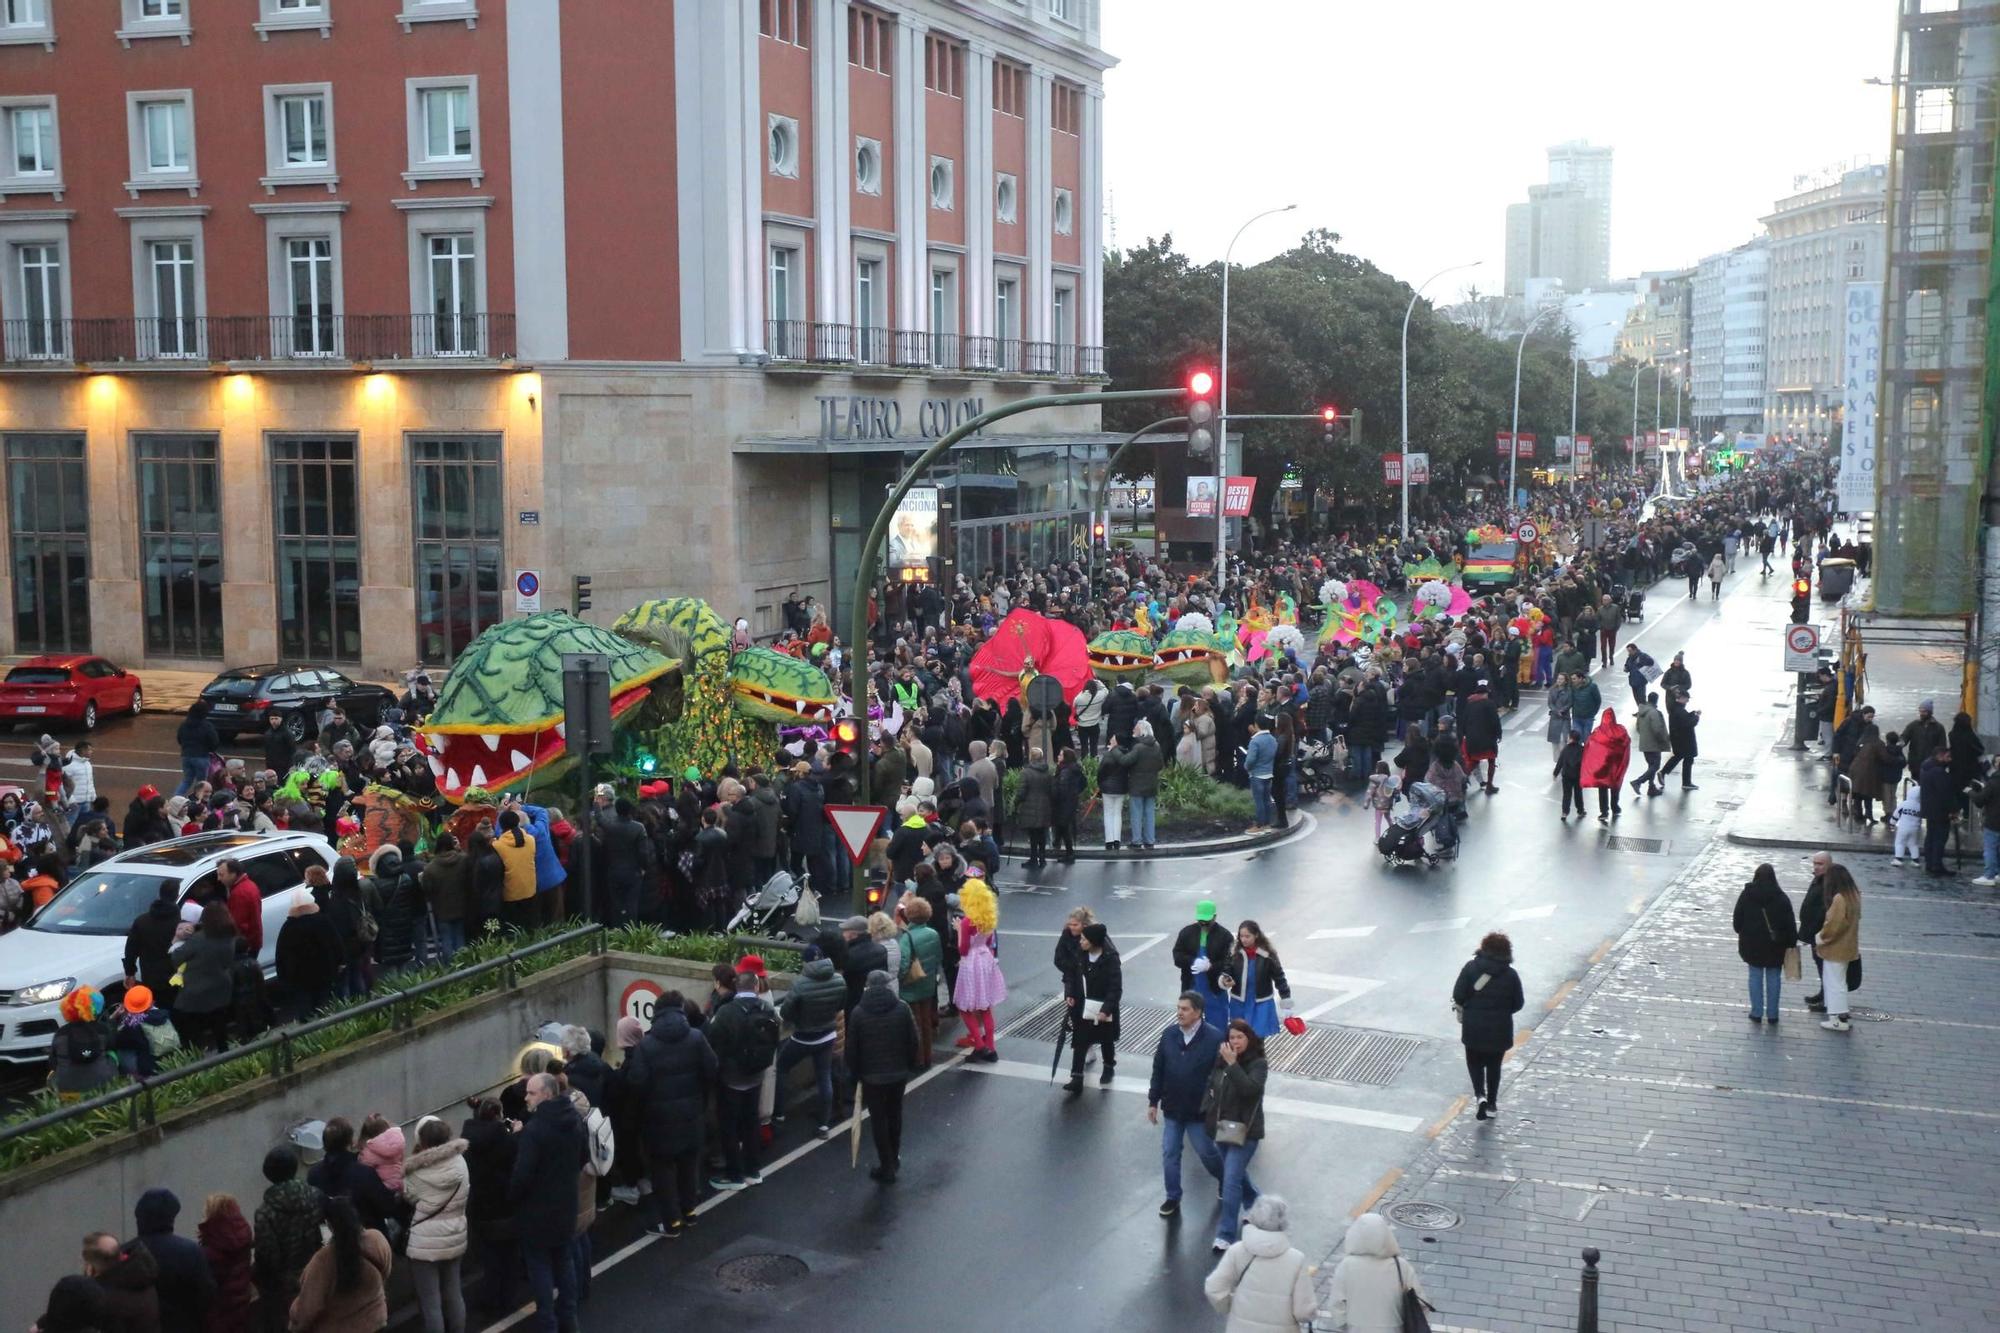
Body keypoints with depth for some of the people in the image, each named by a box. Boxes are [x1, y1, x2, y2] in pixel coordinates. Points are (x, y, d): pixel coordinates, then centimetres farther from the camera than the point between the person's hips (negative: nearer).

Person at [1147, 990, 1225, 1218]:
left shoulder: (1214, 1037, -19)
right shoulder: (1169, 1034, -4)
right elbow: (1158, 1070, 4)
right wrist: (1153, 1101, 7)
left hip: (1199, 1111, -4)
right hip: (1172, 1108, 4)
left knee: (1206, 1152, 12)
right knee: (1169, 1155, 8)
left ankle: (1225, 1181, 41)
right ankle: (1173, 1199, 24)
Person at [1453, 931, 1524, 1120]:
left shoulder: (1471, 967, -10)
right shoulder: (1511, 975, -7)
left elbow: (1458, 995, -12)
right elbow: (1518, 1004, -2)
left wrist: (1462, 1009, 9)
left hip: (1473, 1026, -1)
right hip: (1500, 1029, 1)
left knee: (1474, 1061, 18)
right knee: (1494, 1065, 17)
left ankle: (1480, 1094, -2)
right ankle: (1491, 1105, 24)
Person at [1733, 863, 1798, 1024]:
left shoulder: (1746, 895, -4)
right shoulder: (1781, 898, -7)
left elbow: (1737, 920, 1)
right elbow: (1790, 923, -6)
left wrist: (1743, 934, 17)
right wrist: (1792, 943, 2)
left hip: (1752, 943, 1)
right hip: (1775, 944, -1)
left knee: (1756, 977, 9)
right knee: (1774, 978, 8)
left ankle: (1757, 1013, 10)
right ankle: (1772, 1014, 10)